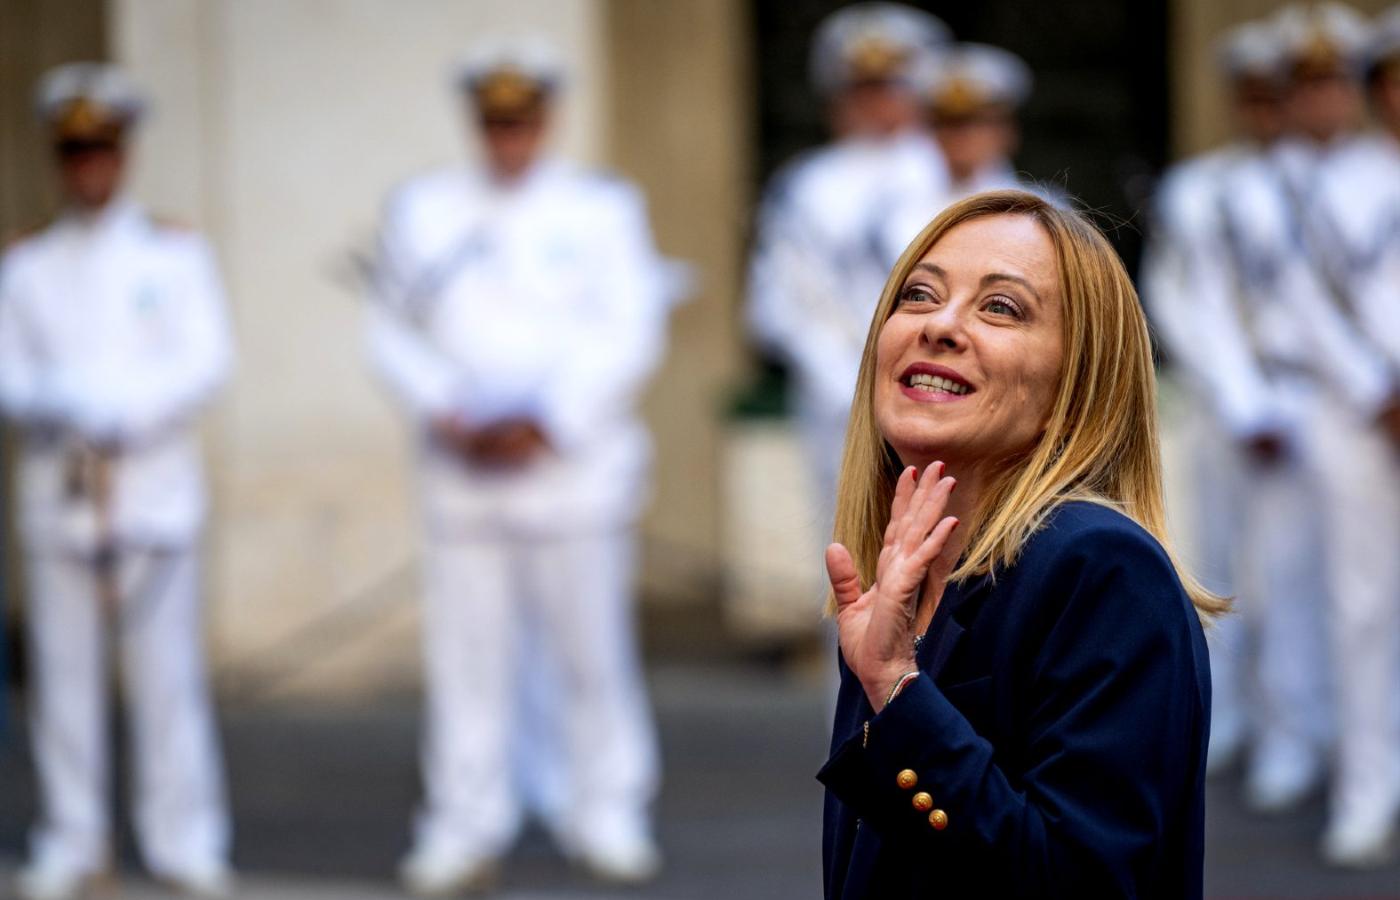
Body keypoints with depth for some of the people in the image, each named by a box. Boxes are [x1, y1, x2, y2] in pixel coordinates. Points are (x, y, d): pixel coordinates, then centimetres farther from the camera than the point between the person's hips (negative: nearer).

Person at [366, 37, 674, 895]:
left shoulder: (602, 207, 6)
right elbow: (395, 332, 11)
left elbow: (631, 333, -1)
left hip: (574, 461, -1)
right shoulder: (423, 211, 13)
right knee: (467, 653, -2)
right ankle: (466, 828, 3)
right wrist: (446, 412, -6)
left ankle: (609, 817, 8)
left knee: (594, 648, -1)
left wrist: (549, 421, -10)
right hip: (465, 471, 2)